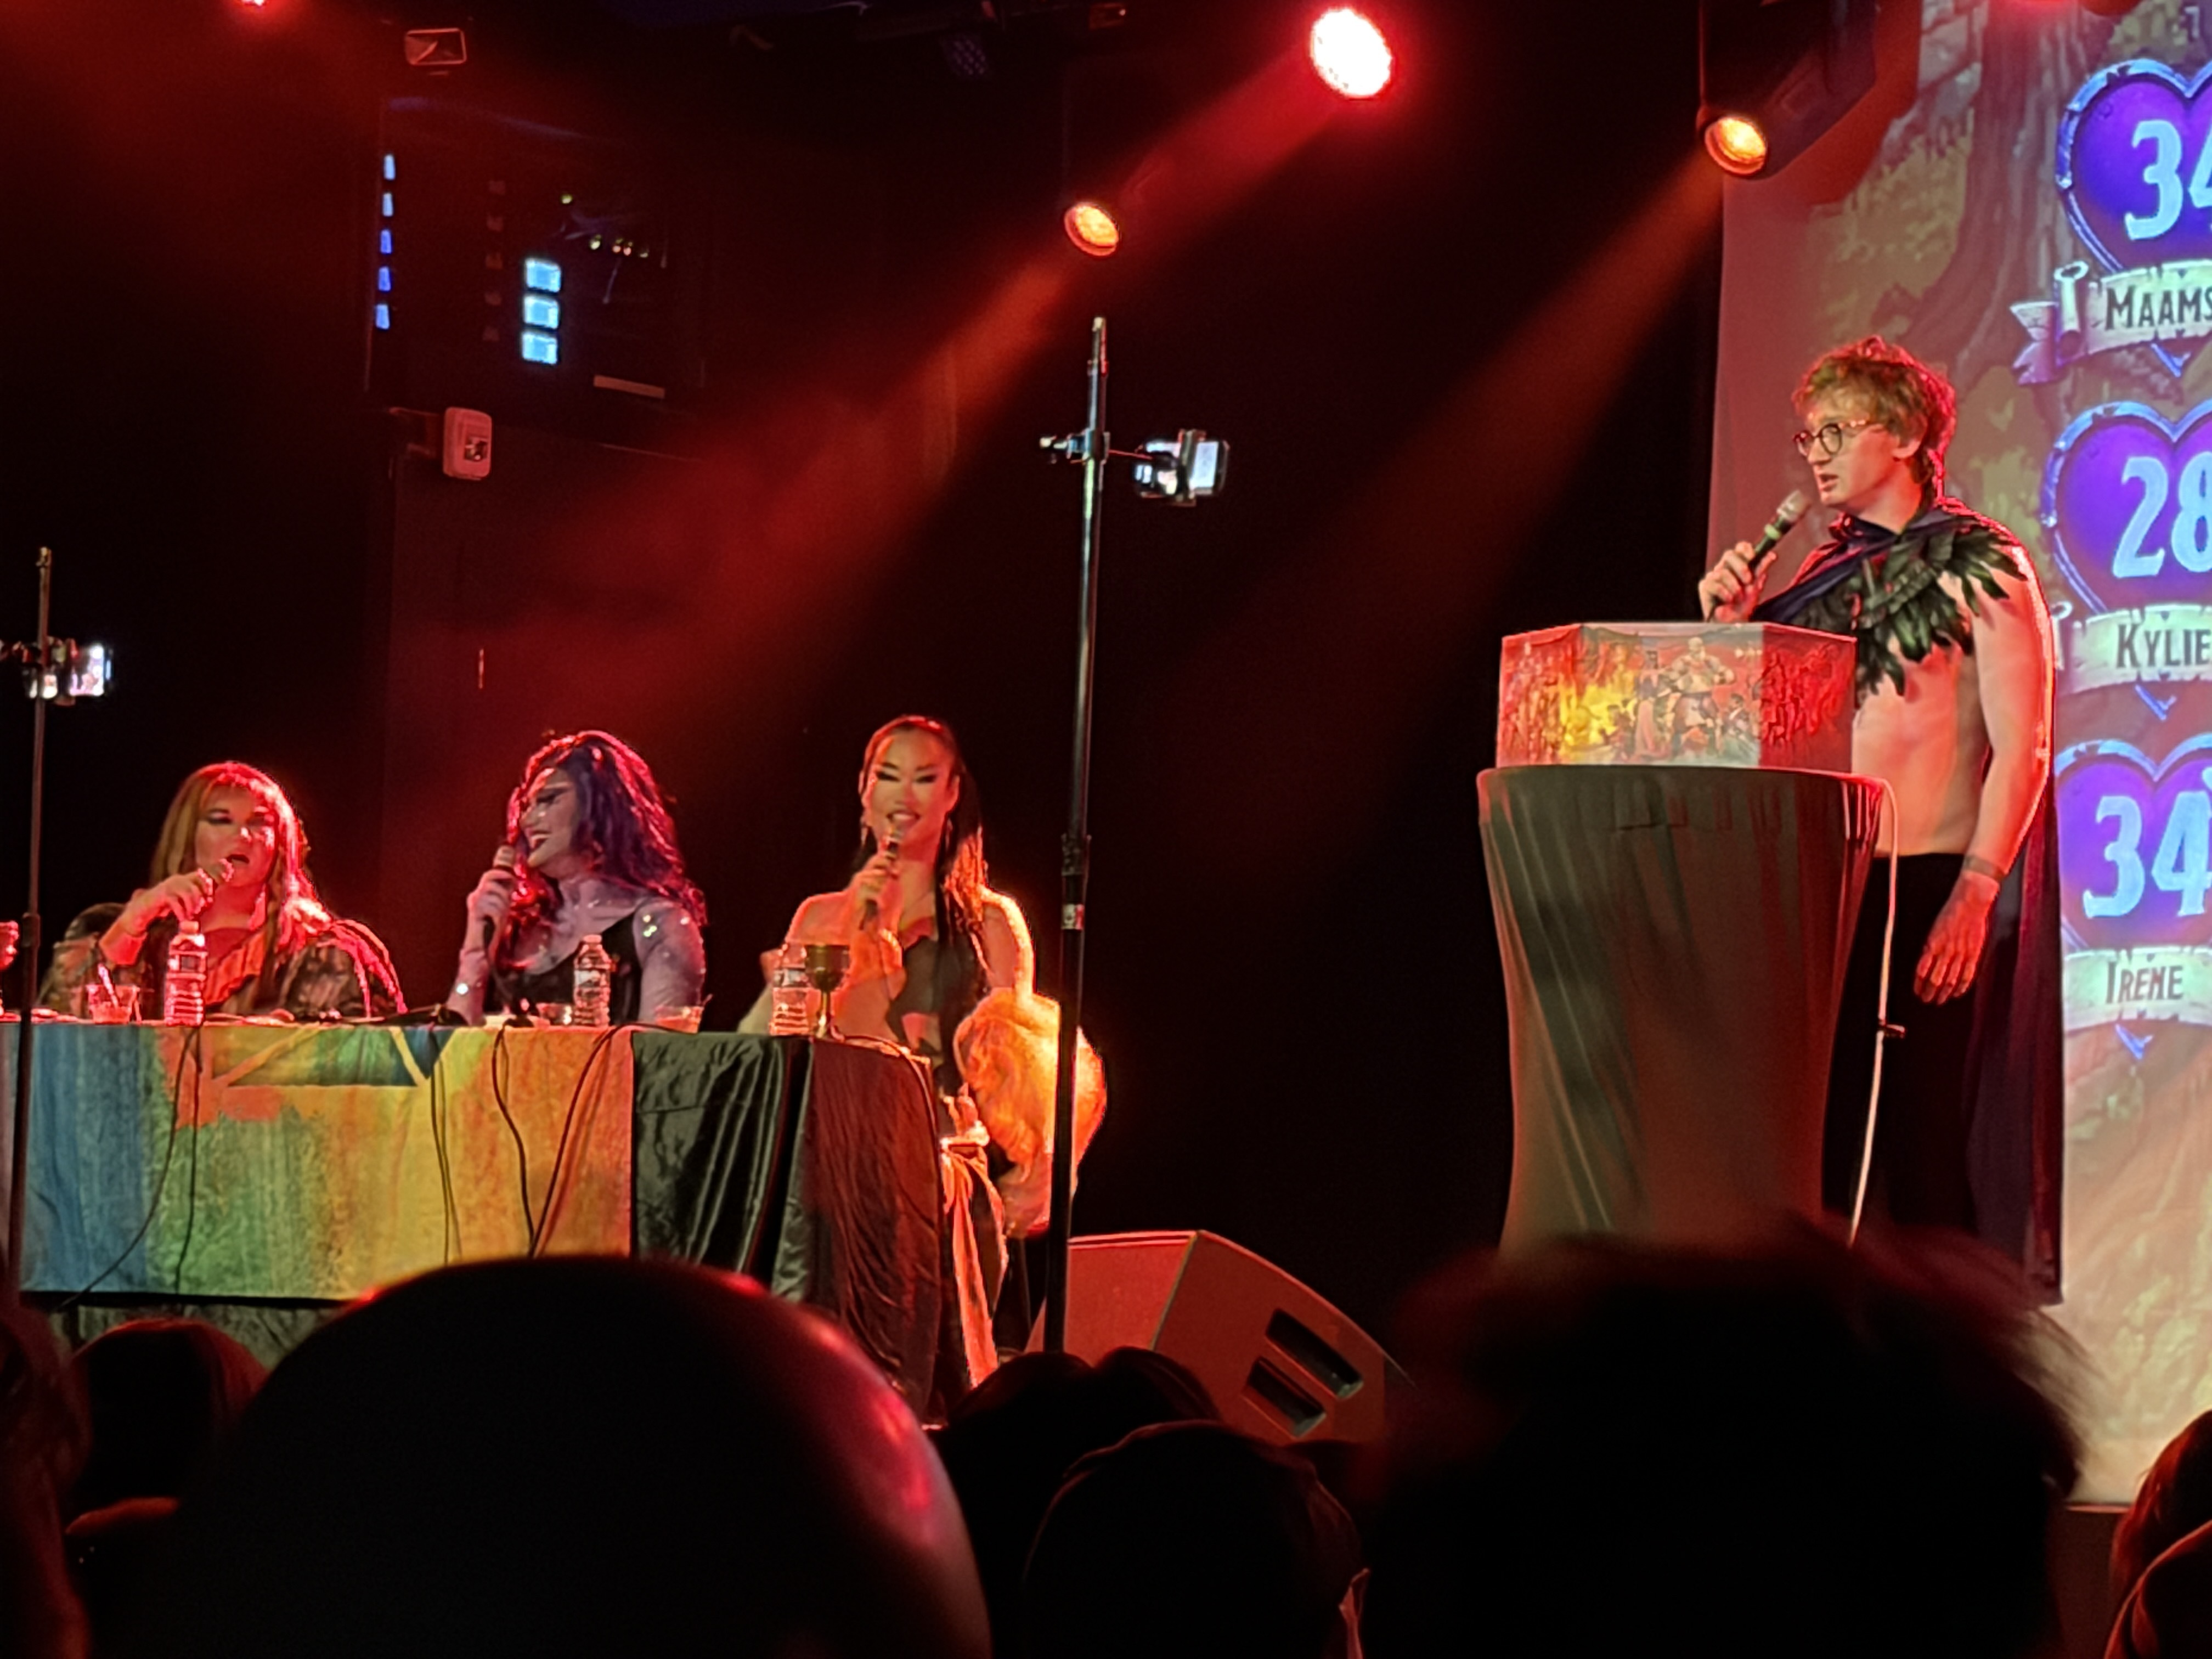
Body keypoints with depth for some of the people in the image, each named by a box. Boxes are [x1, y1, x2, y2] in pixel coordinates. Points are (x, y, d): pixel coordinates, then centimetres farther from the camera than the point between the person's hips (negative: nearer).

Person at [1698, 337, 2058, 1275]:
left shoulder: (1981, 566, -3)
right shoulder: (1824, 576, 16)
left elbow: (2021, 748, -9)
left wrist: (1974, 894, -18)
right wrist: (1727, 632, 3)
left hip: (1925, 889, -6)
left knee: (1925, 1145, -6)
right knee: (1814, 1136, 2)